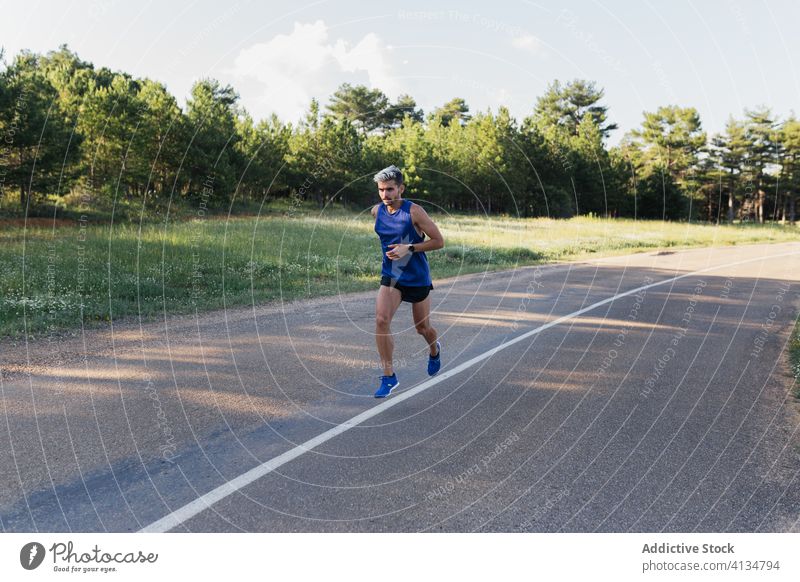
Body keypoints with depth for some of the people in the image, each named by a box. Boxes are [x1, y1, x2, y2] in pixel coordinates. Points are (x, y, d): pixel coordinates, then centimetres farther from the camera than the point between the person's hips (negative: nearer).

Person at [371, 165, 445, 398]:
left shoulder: (414, 211, -17)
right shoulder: (377, 211, 0)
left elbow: (439, 241, -15)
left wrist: (409, 248, -23)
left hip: (417, 279, -3)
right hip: (391, 277, 3)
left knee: (422, 328, 12)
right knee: (381, 320, -19)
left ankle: (435, 349, 49)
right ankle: (389, 376, -10)